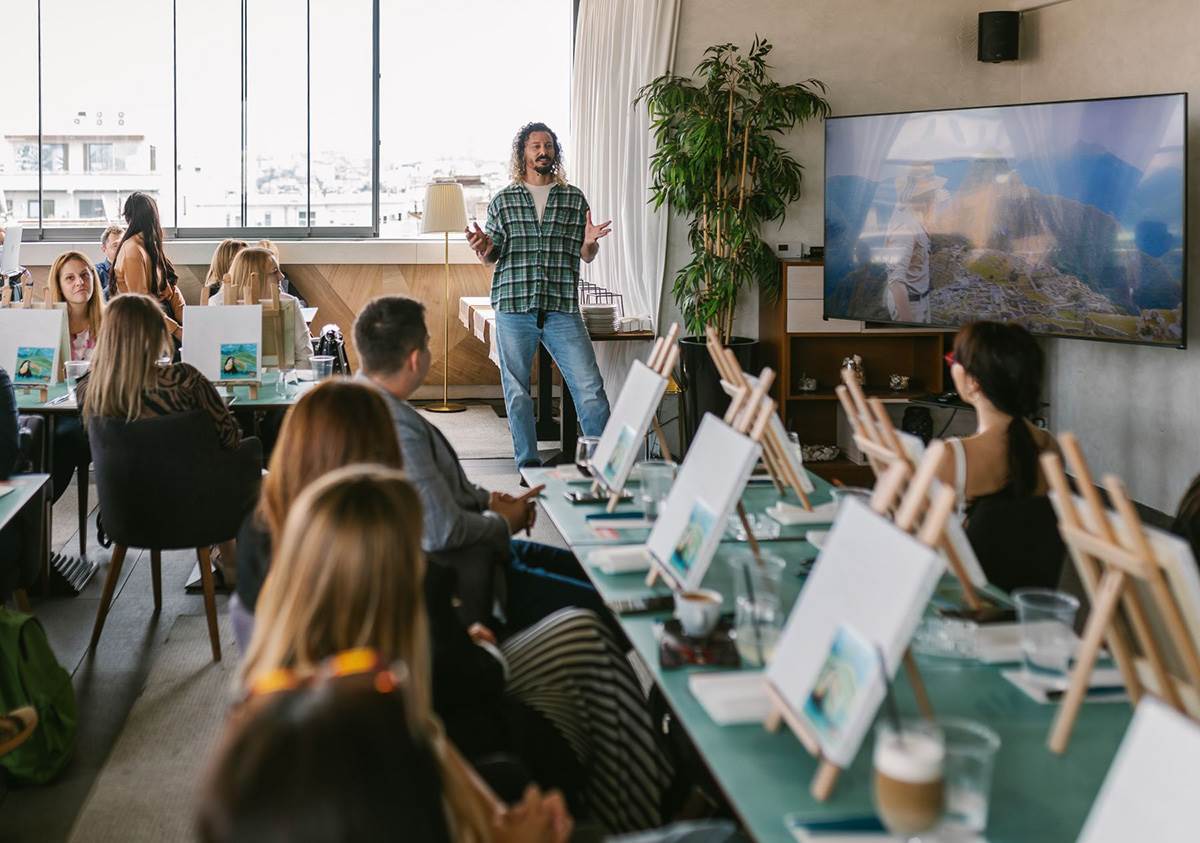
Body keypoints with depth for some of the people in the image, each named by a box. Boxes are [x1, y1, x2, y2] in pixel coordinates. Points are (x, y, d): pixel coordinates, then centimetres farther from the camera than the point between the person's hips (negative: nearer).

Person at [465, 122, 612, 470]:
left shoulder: (574, 198, 11)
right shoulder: (502, 201, 9)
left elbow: (586, 256, 13)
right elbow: (490, 258, 10)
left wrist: (590, 242, -10)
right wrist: (483, 248, -13)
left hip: (562, 309, 0)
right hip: (514, 308, 0)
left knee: (589, 386, -6)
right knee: (517, 391, 5)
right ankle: (528, 464, 16)